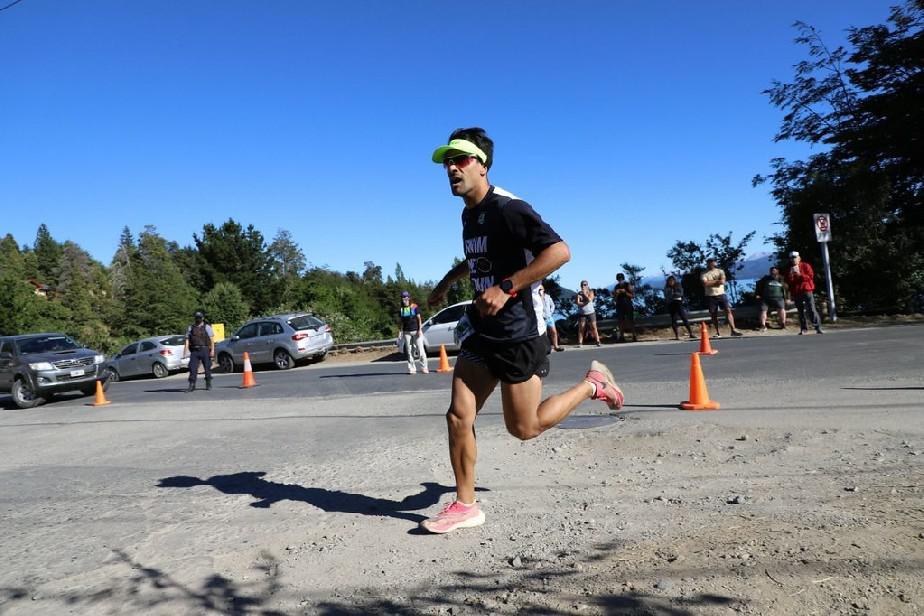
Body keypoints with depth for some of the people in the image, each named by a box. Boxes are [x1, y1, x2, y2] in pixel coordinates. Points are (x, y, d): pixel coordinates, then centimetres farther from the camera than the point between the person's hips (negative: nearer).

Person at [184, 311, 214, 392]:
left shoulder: (207, 327, 4)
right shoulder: (190, 328, 13)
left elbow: (212, 339, -2)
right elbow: (187, 340, 10)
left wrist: (212, 350, -11)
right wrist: (185, 350, 0)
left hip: (204, 350, -2)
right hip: (194, 351, 2)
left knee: (207, 367, 3)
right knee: (192, 368, -4)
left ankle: (208, 384, 14)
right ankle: (192, 385, -2)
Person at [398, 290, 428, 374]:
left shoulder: (415, 307, -1)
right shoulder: (401, 309, 7)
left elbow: (419, 319, -1)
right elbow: (402, 321, 13)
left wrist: (420, 330, -8)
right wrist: (401, 331, 2)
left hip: (416, 331, -3)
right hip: (407, 332, 3)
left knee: (420, 349, -5)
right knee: (409, 351, 4)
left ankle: (424, 368, 1)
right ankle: (411, 368, 9)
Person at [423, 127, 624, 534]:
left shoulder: (507, 208, -16)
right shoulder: (469, 213, 12)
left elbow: (559, 251, -25)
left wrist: (507, 288, -28)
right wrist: (446, 283, 29)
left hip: (518, 332, -8)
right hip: (481, 331, 8)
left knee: (524, 428, 2)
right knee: (458, 416, 1)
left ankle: (593, 383, 23)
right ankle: (465, 505, 14)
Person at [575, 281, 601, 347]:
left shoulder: (590, 292, 4)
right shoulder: (578, 293, 3)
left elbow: (589, 299, -14)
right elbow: (577, 303, -9)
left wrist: (585, 293, -9)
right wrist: (585, 303, -16)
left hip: (591, 312, 0)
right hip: (582, 314, 0)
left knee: (594, 327, -1)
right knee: (581, 328, -3)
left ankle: (598, 341, 2)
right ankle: (580, 343, -2)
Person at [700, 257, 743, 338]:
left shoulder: (720, 271, 9)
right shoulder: (704, 274, 4)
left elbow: (722, 281, -7)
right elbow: (705, 284, -14)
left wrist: (711, 282, -10)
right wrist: (717, 281, -9)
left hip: (721, 294, 1)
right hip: (711, 296, -1)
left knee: (728, 310, -10)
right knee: (713, 315, 2)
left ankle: (733, 330, -13)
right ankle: (718, 333, 10)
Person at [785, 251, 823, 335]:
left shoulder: (806, 266, 4)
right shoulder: (790, 269, 13)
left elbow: (810, 277, -6)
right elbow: (788, 282, 5)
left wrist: (800, 274, -16)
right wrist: (791, 274, -11)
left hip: (807, 290, -3)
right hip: (796, 293, 3)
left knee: (812, 309, -8)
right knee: (800, 311, 3)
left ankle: (818, 327, -6)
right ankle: (804, 329, 6)